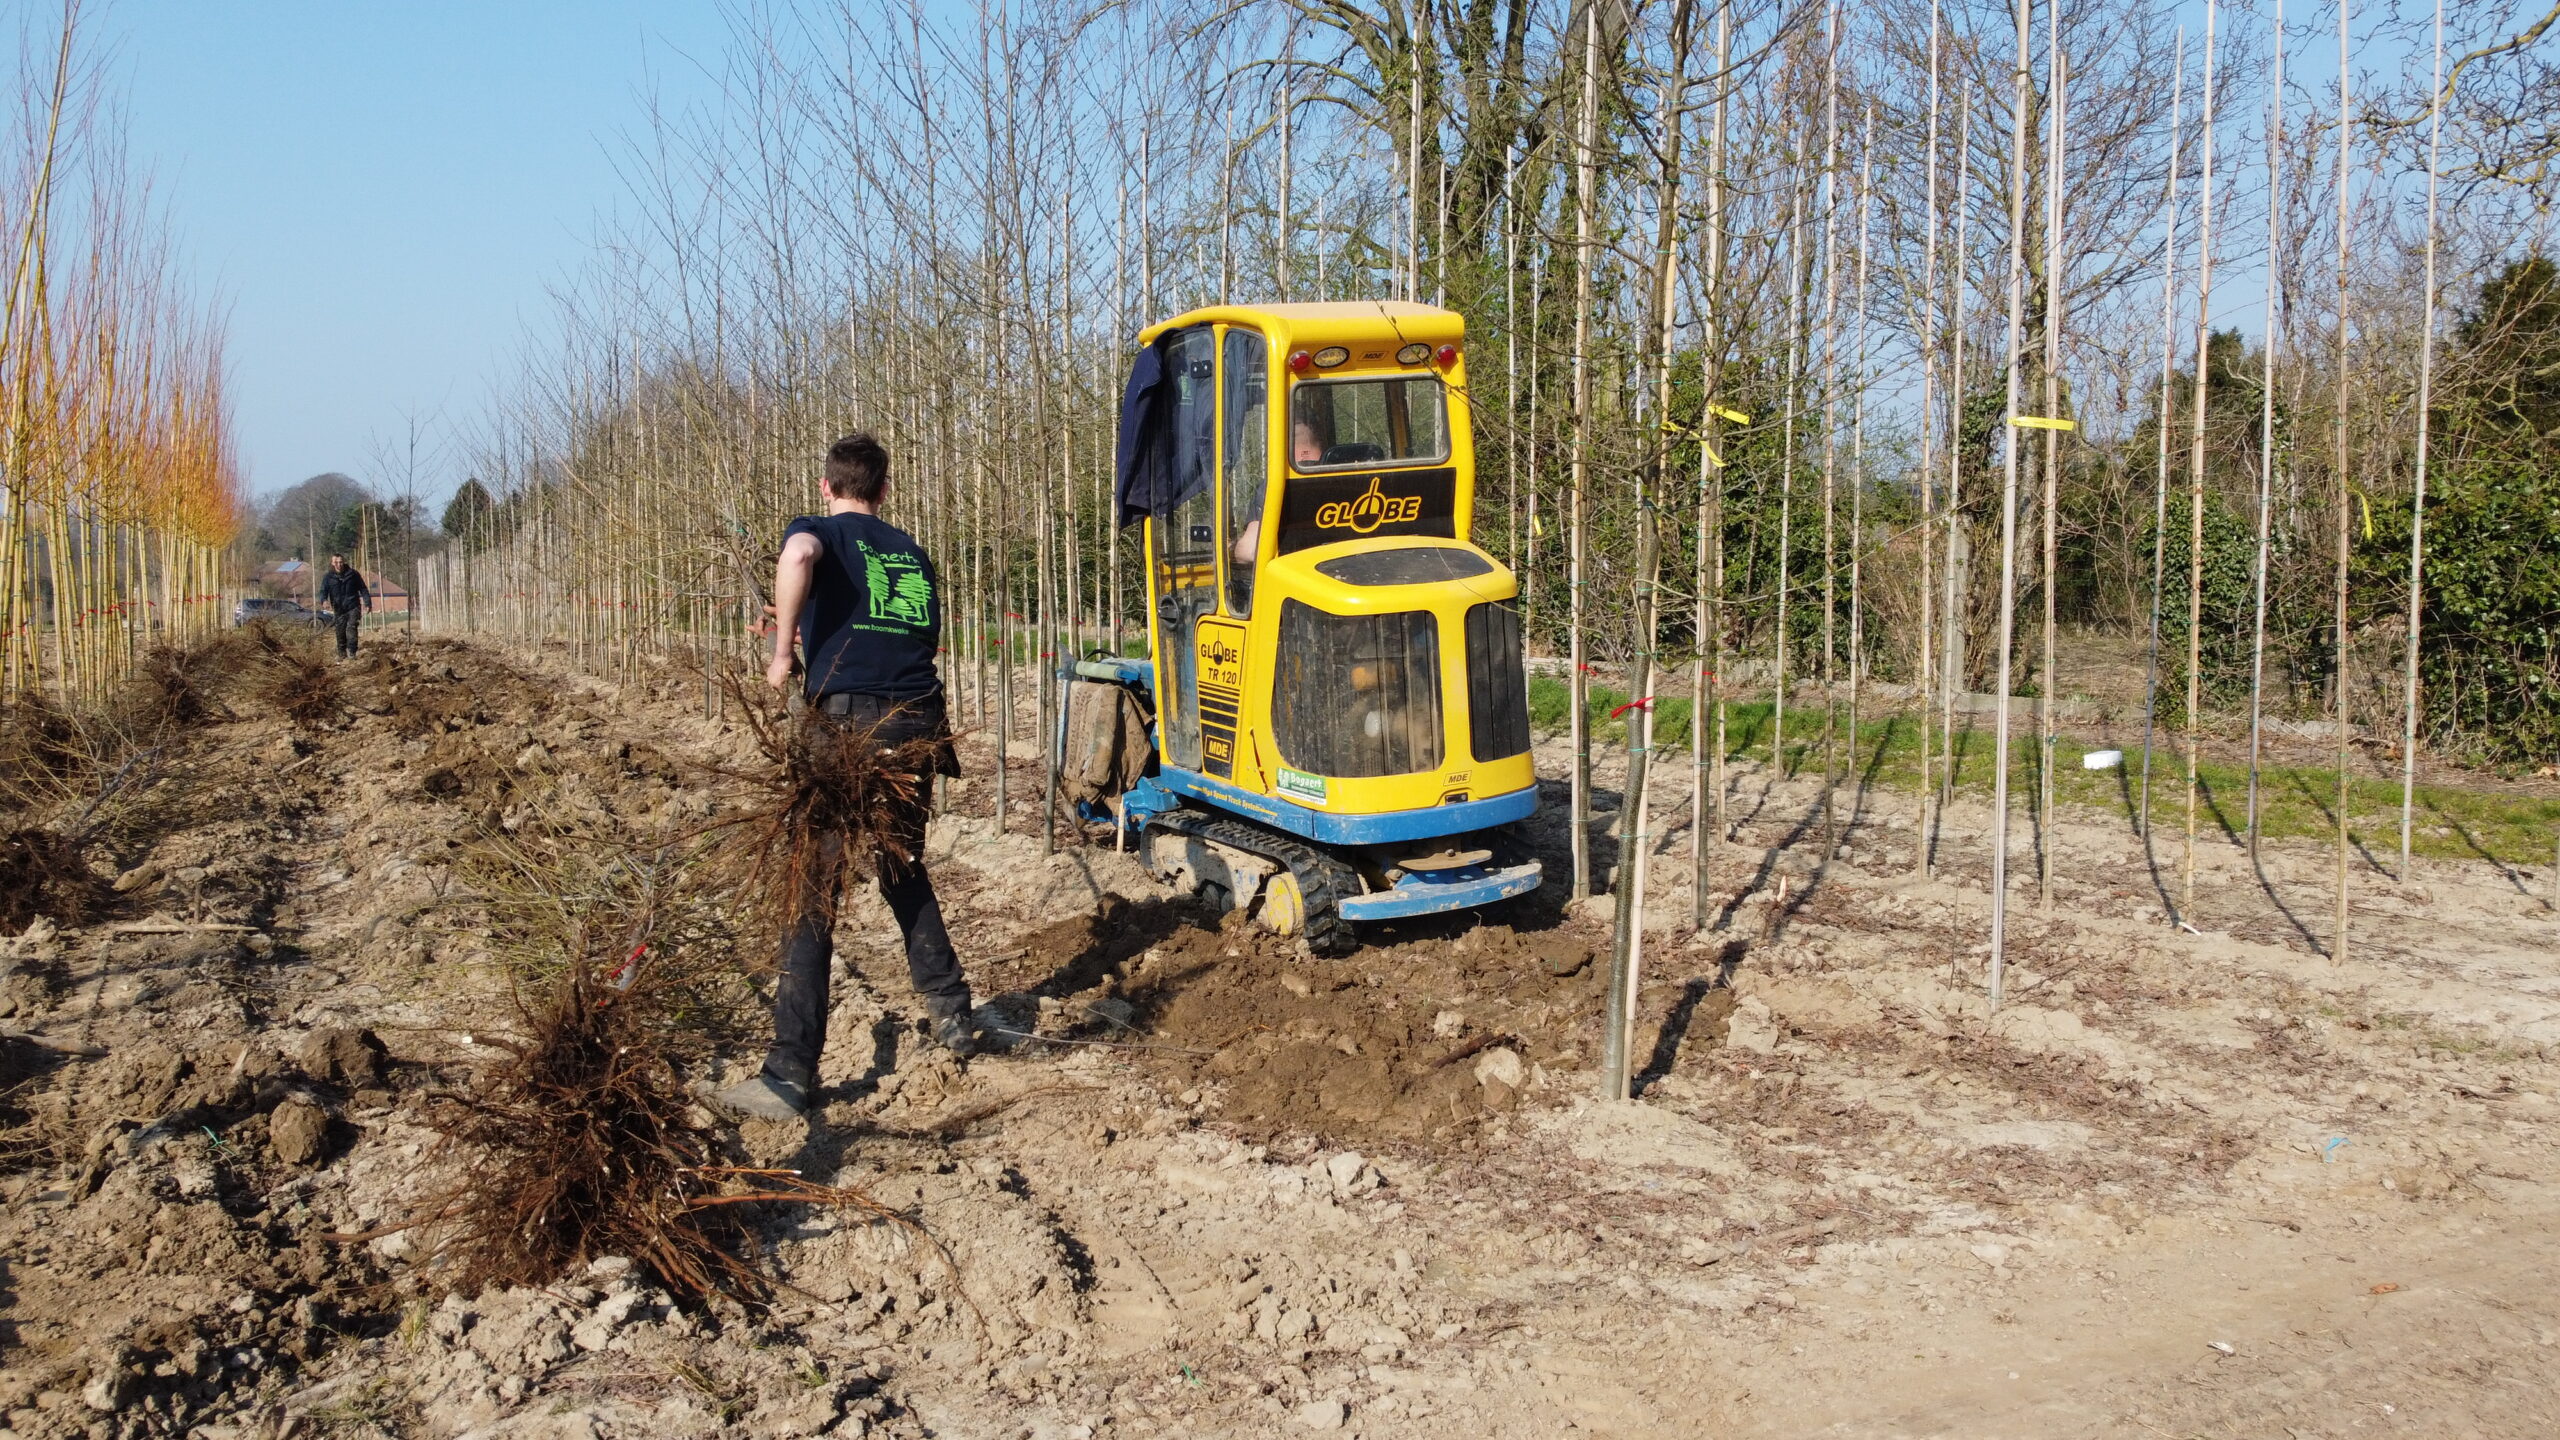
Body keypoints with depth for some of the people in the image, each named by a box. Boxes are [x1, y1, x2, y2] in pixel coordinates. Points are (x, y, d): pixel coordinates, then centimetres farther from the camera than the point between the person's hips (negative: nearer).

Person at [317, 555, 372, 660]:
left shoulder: (353, 574, 2)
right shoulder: (328, 577, 4)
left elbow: (363, 588, 8)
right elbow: (323, 591, -3)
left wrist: (367, 603, 2)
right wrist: (324, 600, -25)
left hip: (353, 607, -2)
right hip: (339, 609, 2)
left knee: (351, 628, -16)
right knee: (340, 632, 5)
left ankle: (352, 653, -17)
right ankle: (342, 654, 19)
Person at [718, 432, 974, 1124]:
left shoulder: (817, 530, 6)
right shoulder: (912, 551, 22)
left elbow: (798, 556, -19)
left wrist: (783, 651, -10)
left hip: (850, 722, -5)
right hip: (920, 722, 5)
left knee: (814, 890, -2)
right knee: (904, 869, 26)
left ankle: (790, 1072, -4)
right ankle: (951, 1013, 31)